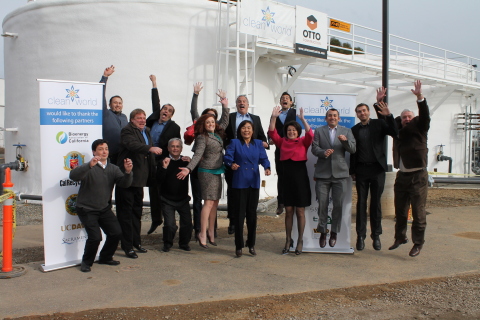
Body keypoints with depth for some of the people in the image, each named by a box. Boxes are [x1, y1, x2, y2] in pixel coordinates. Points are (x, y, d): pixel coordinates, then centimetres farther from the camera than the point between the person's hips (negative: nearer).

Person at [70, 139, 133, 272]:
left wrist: (128, 172, -28)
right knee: (95, 237, -18)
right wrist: (89, 165, -46)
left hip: (105, 209, 5)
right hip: (87, 209, -5)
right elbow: (73, 175, -31)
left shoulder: (113, 168, 6)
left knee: (116, 233, -4)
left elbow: (124, 184, -7)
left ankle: (105, 258, 21)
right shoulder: (89, 168, -11)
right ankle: (86, 262, 9)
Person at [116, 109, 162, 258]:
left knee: (137, 210, 17)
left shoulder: (146, 131, 16)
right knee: (126, 212, -3)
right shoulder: (127, 131, -10)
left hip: (139, 179, 8)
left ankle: (136, 241, 28)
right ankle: (127, 246, 2)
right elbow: (133, 145, -31)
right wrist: (150, 148, -44)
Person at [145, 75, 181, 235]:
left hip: (164, 164, -5)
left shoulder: (174, 128, -4)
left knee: (164, 192, -1)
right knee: (153, 193, 11)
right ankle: (155, 220, 23)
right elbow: (155, 103, 20)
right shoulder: (153, 120, 8)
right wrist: (154, 84, 28)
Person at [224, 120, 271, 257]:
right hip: (239, 183, -3)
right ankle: (238, 246, 9)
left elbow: (263, 158, 3)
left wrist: (267, 167, -16)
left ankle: (251, 244, 21)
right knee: (239, 214, -2)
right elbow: (227, 157, -6)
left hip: (254, 183, 3)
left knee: (252, 213, 8)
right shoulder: (234, 143, 2)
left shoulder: (258, 143, 11)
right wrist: (231, 164, -27)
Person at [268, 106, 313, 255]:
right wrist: (274, 117, -13)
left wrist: (303, 119, -24)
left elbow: (310, 135, -18)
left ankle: (300, 241, 15)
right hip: (286, 178, 3)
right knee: (288, 211, 9)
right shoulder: (282, 142, 7)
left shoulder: (303, 142, 0)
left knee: (300, 211, 5)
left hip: (300, 178, -3)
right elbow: (272, 133, -4)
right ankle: (288, 240, 18)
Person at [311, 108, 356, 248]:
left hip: (340, 173, 1)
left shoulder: (346, 131, 11)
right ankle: (322, 233, 15)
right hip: (323, 173, 0)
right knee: (322, 205, 1)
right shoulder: (319, 131, 10)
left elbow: (353, 150, 2)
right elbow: (314, 148, 1)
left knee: (338, 205, 2)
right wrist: (323, 152, -19)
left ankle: (334, 233, 17)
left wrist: (345, 141, -18)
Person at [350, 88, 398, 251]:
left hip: (377, 169, -1)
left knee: (376, 203, 5)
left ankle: (376, 235, 13)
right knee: (361, 203, 3)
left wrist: (389, 116, -21)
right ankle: (361, 236, 8)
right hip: (361, 170, 1)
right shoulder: (354, 130, 9)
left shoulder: (379, 124, 5)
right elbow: (352, 151, 9)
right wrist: (352, 171, 5)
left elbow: (395, 133, -11)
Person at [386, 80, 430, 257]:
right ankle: (400, 237, 27)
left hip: (418, 176, -4)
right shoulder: (398, 128, 10)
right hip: (402, 175, 5)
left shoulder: (419, 128, -1)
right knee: (400, 211, 13)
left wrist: (420, 97, -28)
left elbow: (425, 115, -16)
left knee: (418, 211, -2)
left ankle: (418, 243, 6)